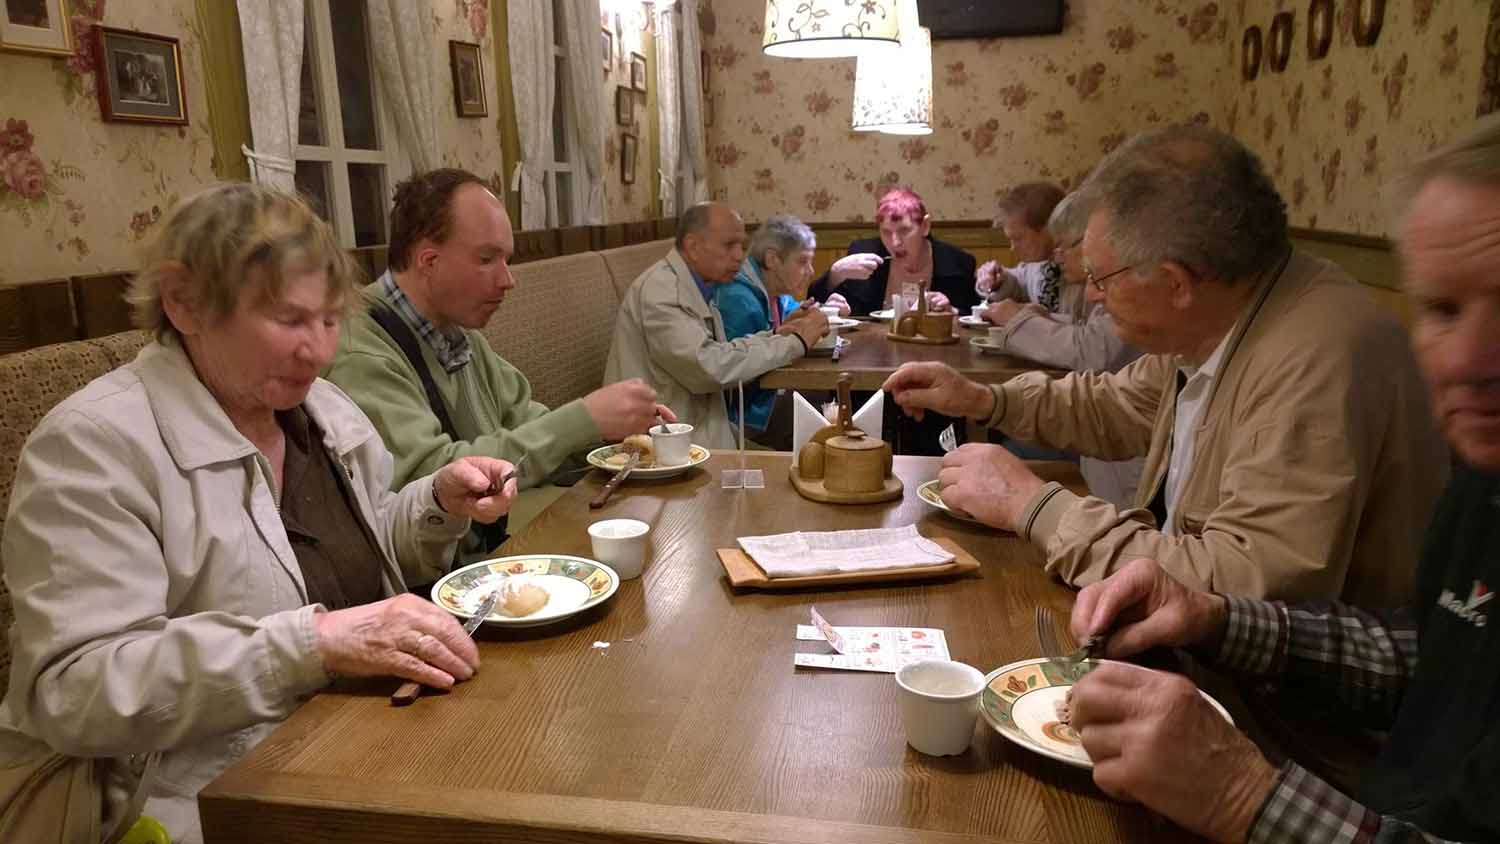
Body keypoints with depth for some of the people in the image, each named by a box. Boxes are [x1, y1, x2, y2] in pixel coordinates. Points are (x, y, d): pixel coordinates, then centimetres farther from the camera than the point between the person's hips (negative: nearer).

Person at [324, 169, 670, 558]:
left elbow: (519, 417, 17)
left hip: (491, 547, 9)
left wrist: (617, 424, -1)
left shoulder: (459, 331, 10)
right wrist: (582, 420, -26)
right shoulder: (361, 356, -20)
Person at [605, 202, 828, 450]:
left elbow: (722, 354, 11)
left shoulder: (698, 287, 11)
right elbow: (709, 367, -25)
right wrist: (795, 342, -18)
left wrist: (776, 335, -3)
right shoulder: (659, 290, -18)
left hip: (700, 425, 9)